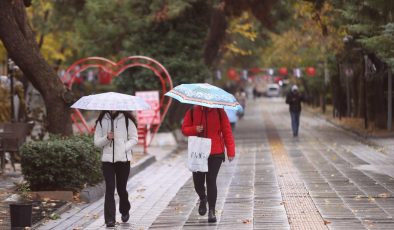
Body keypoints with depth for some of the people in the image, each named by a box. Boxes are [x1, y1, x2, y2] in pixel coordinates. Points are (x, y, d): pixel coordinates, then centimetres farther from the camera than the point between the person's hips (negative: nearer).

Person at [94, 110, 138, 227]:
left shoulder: (127, 120, 2)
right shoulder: (101, 121, 7)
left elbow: (134, 138, 3)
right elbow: (97, 142, 7)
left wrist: (124, 148, -12)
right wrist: (107, 138, -13)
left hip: (123, 159, -1)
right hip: (107, 159, 1)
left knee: (121, 188, 7)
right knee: (109, 188, -7)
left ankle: (124, 211, 35)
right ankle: (110, 219, -6)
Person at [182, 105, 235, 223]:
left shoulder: (219, 112, 1)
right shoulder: (192, 112, 5)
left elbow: (227, 131, 0)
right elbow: (184, 129, 8)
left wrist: (230, 151, -5)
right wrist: (195, 129, -14)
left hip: (215, 153, -2)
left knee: (211, 181, -6)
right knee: (198, 181, 2)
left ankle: (212, 211, 5)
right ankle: (203, 199, 36)